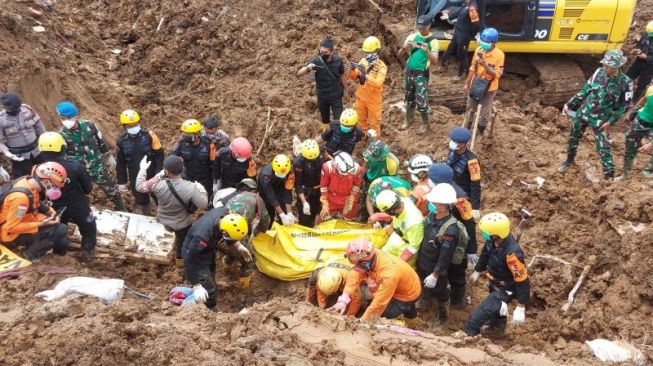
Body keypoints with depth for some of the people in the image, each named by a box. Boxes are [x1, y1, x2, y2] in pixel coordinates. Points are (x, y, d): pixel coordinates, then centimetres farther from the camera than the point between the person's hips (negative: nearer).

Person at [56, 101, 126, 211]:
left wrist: (109, 157, 13)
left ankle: (122, 211, 36)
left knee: (112, 190, 15)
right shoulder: (61, 135, -15)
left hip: (98, 166, 2)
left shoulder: (88, 125, -10)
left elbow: (101, 142, 4)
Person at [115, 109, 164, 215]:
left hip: (152, 176, -2)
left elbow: (159, 155, -9)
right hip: (135, 180, 2)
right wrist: (121, 182, 4)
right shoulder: (121, 141, -6)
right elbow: (120, 164, 4)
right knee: (142, 201, 18)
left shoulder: (149, 135, -14)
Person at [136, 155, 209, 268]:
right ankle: (180, 259, 55)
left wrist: (143, 169, 0)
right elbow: (204, 205, -25)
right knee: (182, 241, 29)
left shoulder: (158, 184, -33)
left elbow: (139, 187, -14)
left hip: (163, 221, 2)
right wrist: (202, 190, -7)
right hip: (182, 224, -2)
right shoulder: (190, 188, -36)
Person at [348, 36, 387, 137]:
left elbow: (378, 83, -35)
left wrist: (365, 74, -45)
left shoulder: (381, 66, -21)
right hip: (361, 97, 5)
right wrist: (352, 70, -22)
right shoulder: (363, 61, -6)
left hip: (374, 100, -5)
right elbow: (354, 78, 1)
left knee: (374, 122, 12)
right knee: (361, 119, 23)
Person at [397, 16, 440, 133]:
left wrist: (427, 50, -34)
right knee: (409, 98, 17)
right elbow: (399, 55, 1)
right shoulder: (412, 37, 2)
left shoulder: (433, 41, -9)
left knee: (421, 100, -5)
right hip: (409, 72, 5)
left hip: (421, 74, -5)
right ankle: (409, 119, 36)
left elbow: (435, 61, -17)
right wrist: (404, 47, -21)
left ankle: (425, 123, 15)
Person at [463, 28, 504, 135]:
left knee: (485, 114, 10)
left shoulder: (499, 55, -21)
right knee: (470, 110, 21)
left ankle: (480, 133, 30)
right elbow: (473, 68, 5)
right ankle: (467, 130, 42)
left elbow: (497, 75, -23)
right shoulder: (478, 50, -7)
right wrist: (467, 83, 9)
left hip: (489, 89, -4)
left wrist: (485, 65, -36)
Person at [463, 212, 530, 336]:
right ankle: (496, 330, 58)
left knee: (481, 313, -11)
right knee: (496, 310, 32)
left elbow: (522, 281, -33)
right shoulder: (492, 240, -20)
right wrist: (477, 271, 21)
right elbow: (486, 254, 5)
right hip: (495, 284, 8)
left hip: (505, 289, -8)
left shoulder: (512, 253, -41)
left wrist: (520, 309, -28)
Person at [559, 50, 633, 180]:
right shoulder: (599, 72, -6)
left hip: (600, 119, -4)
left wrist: (611, 121, -12)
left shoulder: (625, 83, -15)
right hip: (583, 112, 4)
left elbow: (624, 105, -6)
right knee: (573, 138, 19)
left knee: (603, 148, -1)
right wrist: (570, 104, 6)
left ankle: (610, 176, 11)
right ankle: (569, 160, 46)